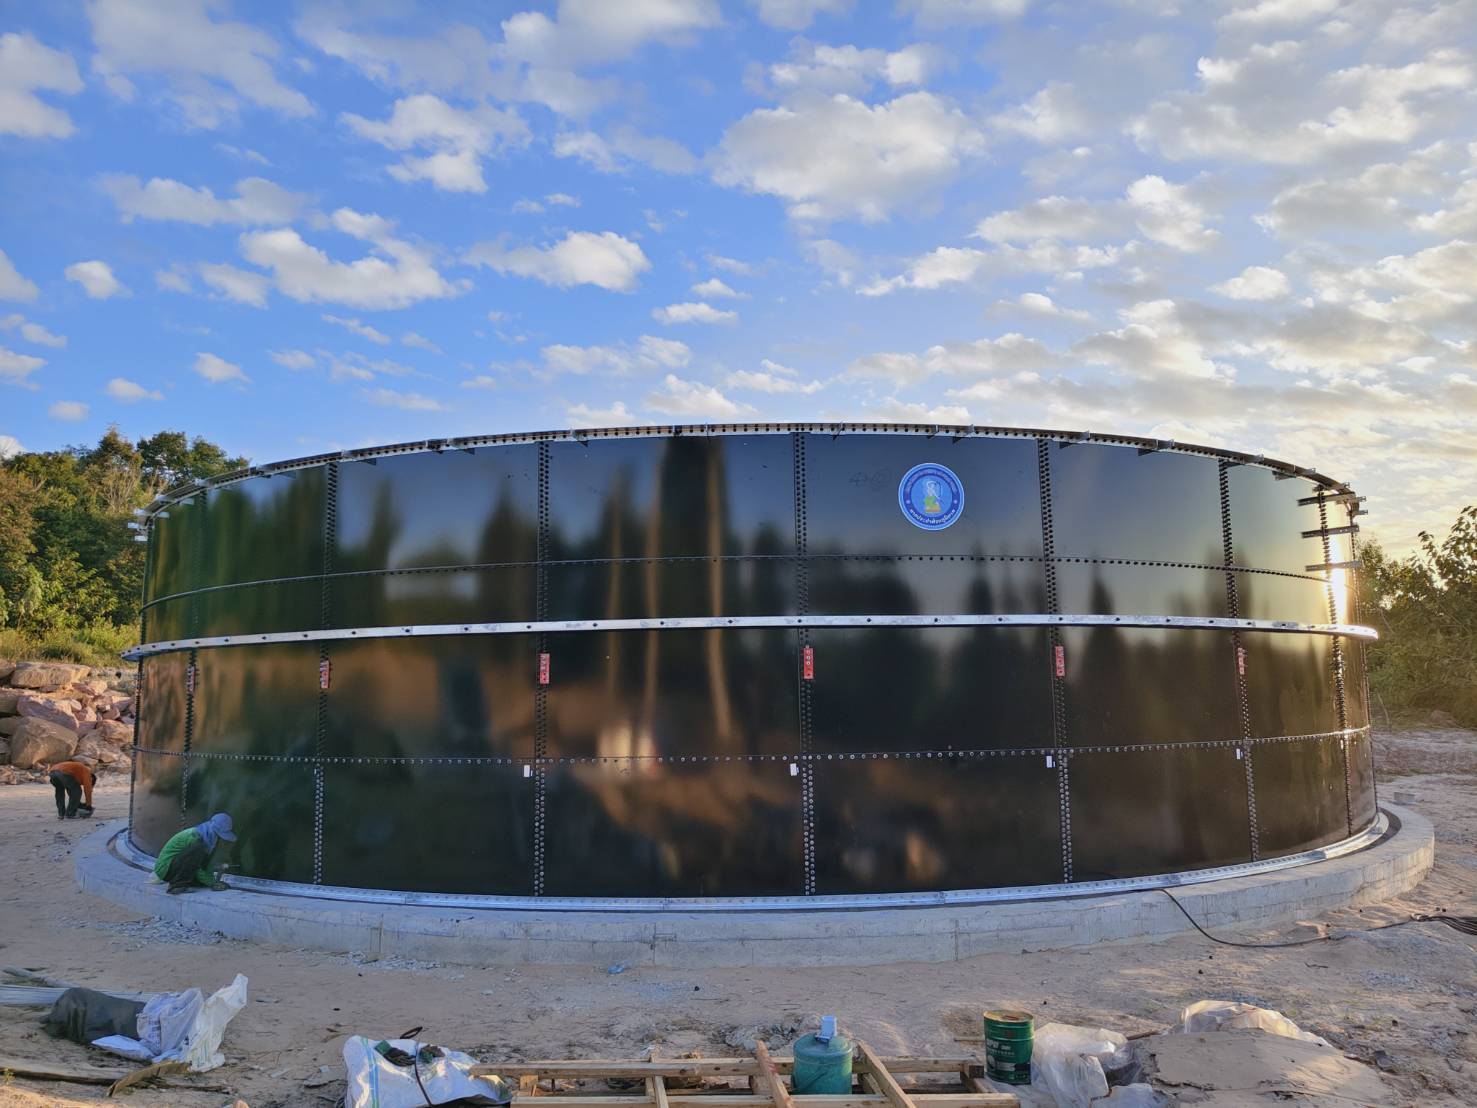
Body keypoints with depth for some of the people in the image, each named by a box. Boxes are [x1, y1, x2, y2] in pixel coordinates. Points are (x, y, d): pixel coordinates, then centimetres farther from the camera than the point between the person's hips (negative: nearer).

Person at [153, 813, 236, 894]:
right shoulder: (194, 837, -25)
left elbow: (204, 865, 6)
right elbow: (197, 870, -21)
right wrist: (212, 883, -15)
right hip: (165, 868, -9)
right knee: (198, 849, -31)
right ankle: (177, 885, -24)